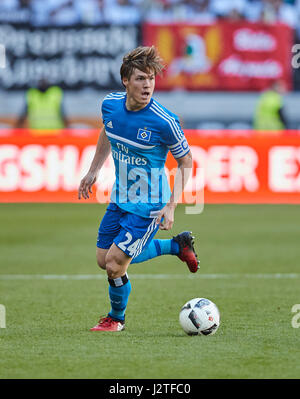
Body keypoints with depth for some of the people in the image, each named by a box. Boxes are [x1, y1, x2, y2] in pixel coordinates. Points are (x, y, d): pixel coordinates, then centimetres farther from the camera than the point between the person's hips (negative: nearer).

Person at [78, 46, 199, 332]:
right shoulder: (110, 105, -8)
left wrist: (171, 206, -17)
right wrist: (93, 171, 16)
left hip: (149, 206, -7)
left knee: (115, 264, -8)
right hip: (120, 199, 7)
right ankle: (177, 246, 31)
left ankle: (116, 318, 23)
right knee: (104, 260, 16)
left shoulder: (164, 122, -24)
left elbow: (185, 161, -11)